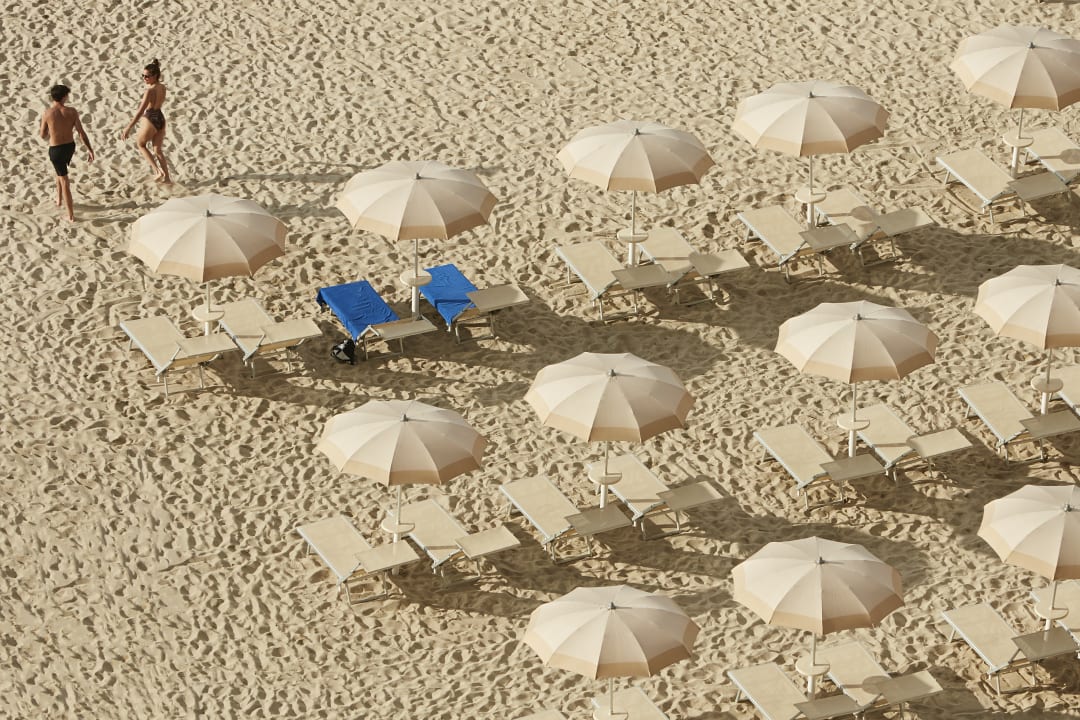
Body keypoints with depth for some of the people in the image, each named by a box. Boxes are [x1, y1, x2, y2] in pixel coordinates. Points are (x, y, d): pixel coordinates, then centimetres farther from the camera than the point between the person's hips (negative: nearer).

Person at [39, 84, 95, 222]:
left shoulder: (46, 113, -17)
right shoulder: (72, 112, -14)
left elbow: (43, 136, -5)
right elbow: (81, 133, -13)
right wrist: (89, 149, -6)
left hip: (55, 150, -3)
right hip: (70, 147, 3)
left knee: (64, 180, 6)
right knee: (60, 172, 33)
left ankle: (71, 215, 9)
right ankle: (59, 199, 51)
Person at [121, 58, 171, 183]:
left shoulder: (150, 91, -22)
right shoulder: (162, 88, 0)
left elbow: (140, 111, -25)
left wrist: (128, 128, -24)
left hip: (150, 120, -7)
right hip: (161, 119, 7)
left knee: (140, 144, 20)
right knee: (158, 150, 19)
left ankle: (157, 171, 10)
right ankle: (166, 177, 22)